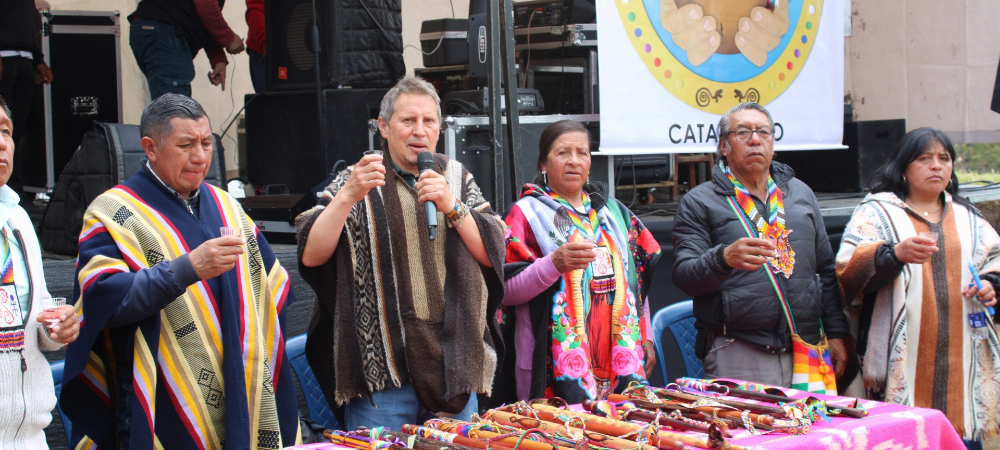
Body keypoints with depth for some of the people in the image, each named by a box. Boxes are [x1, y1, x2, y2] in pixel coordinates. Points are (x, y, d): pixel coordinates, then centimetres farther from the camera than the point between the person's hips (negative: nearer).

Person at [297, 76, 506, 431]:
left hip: (455, 361, 3)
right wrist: (348, 196, -18)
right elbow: (310, 255, -8)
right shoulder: (356, 182, 5)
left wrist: (451, 206, -11)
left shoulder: (457, 178, 13)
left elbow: (493, 253, 2)